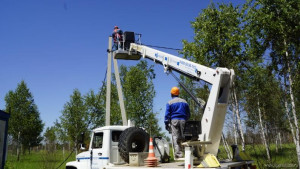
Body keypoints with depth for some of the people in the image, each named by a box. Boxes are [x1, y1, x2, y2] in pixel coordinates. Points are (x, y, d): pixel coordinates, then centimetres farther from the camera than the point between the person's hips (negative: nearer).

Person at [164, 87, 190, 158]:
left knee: (175, 137, -5)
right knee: (182, 136, 7)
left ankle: (178, 153, -13)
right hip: (183, 120, 4)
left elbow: (167, 114, -1)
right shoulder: (184, 102, 16)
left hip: (174, 120, -3)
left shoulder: (170, 103, 3)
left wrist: (166, 123, 1)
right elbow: (188, 114, 19)